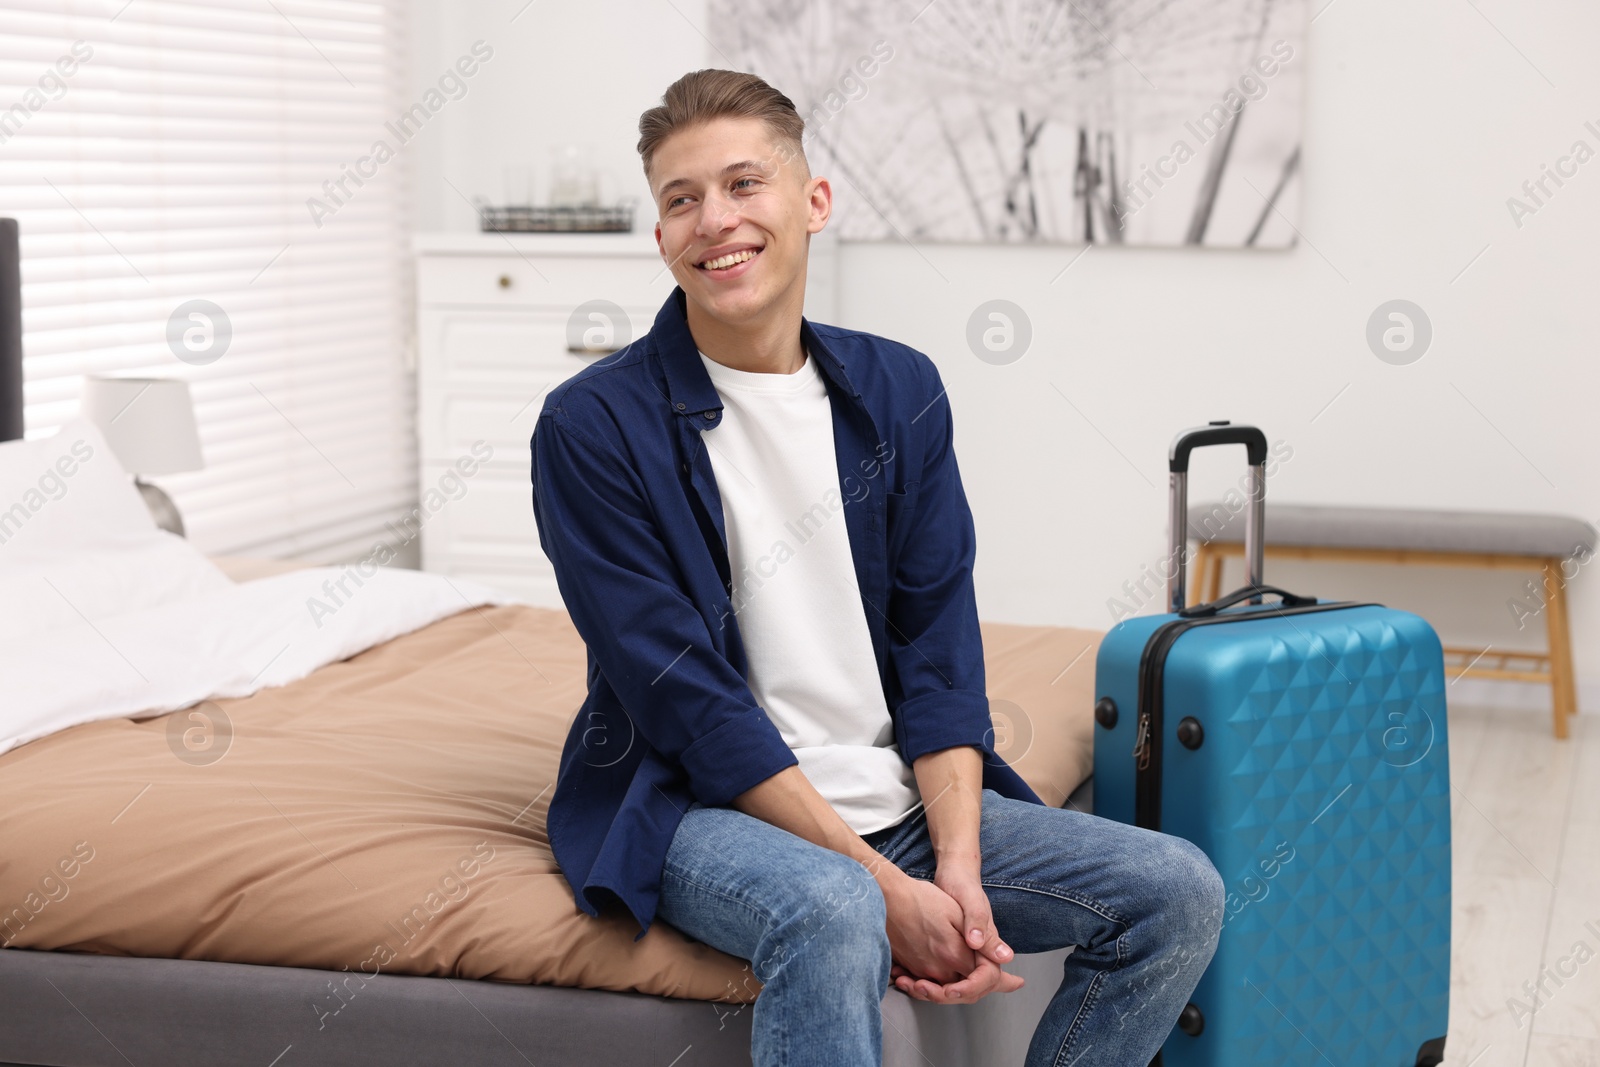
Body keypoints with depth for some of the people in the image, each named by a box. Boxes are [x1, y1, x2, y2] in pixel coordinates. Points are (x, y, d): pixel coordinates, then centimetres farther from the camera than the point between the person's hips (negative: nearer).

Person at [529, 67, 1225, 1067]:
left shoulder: (900, 390, 7)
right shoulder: (593, 424, -9)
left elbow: (940, 651, 3)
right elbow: (689, 702, -14)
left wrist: (958, 866, -12)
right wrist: (887, 889, -19)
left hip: (900, 797, 6)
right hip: (701, 808, -5)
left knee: (1179, 890, -7)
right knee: (832, 914, -38)